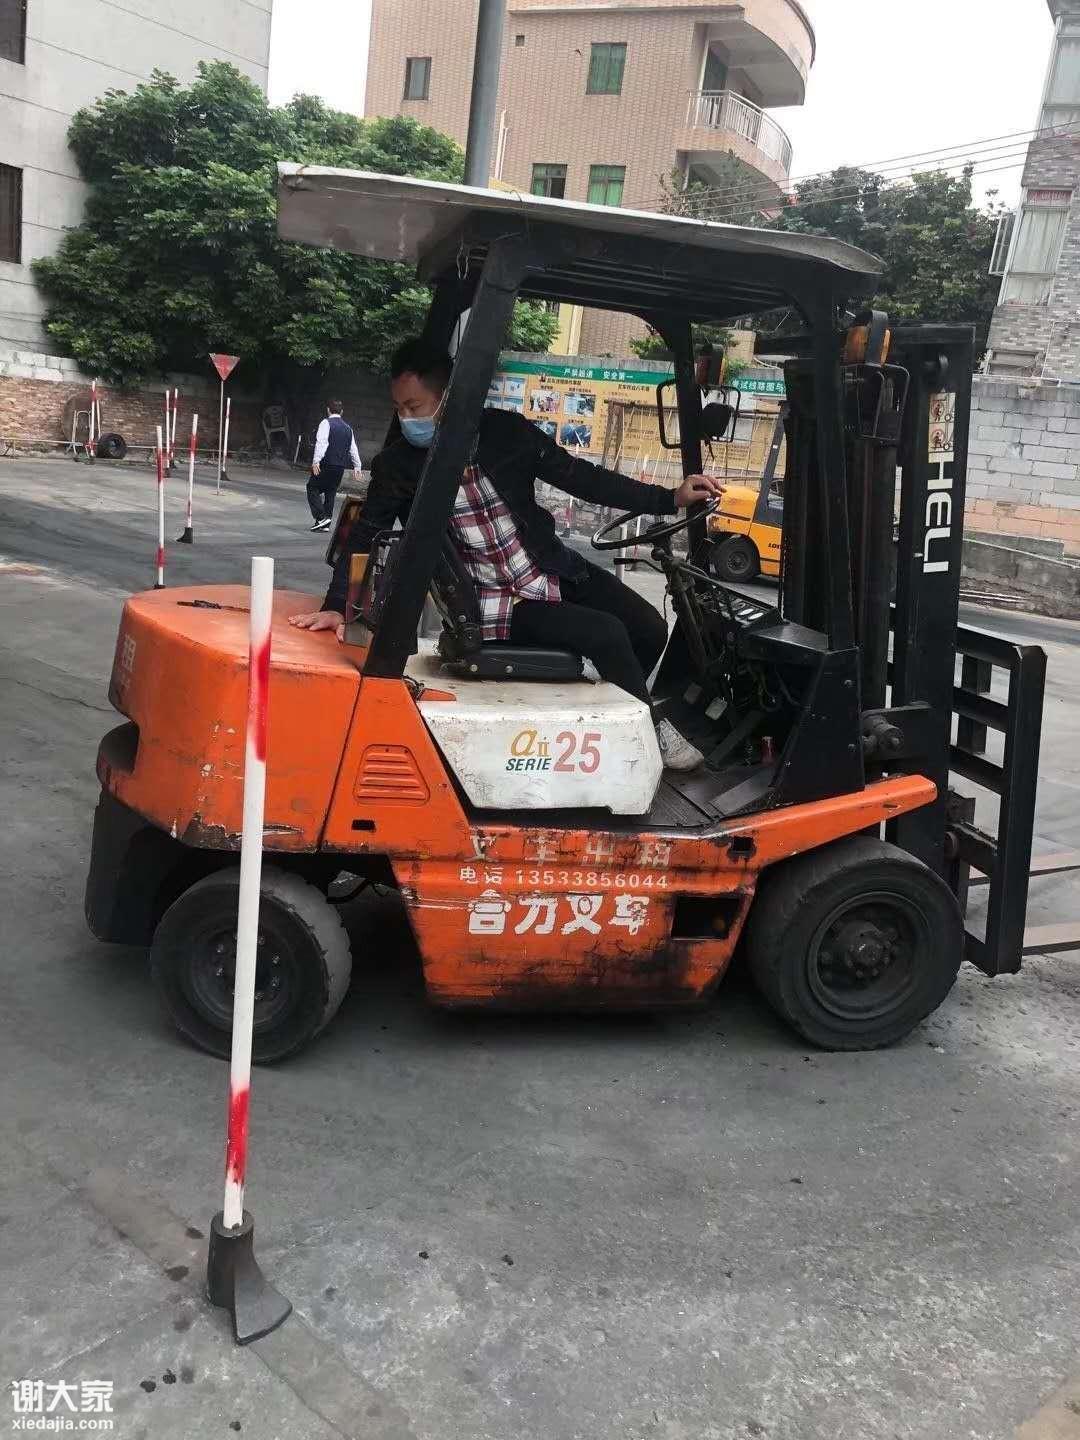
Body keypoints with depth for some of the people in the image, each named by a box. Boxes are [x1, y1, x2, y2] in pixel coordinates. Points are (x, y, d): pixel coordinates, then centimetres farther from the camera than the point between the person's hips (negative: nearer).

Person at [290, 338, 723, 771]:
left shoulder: (506, 431, -7)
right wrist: (337, 606, -19)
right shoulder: (397, 466, -11)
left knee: (650, 630, -3)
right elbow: (363, 538, -4)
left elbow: (581, 477, -1)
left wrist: (670, 499, -4)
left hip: (556, 571, 4)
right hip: (495, 604, -4)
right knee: (607, 635, -21)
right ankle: (652, 730, 5)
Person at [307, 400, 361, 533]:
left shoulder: (326, 423, -4)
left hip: (326, 464, -6)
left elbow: (321, 443, -17)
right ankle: (326, 524, 14)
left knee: (312, 488, 4)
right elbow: (353, 449, 17)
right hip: (340, 467, 6)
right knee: (331, 493, 13)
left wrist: (316, 461, -23)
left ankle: (321, 517, -11)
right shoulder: (348, 428, 14)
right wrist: (357, 467, 24)